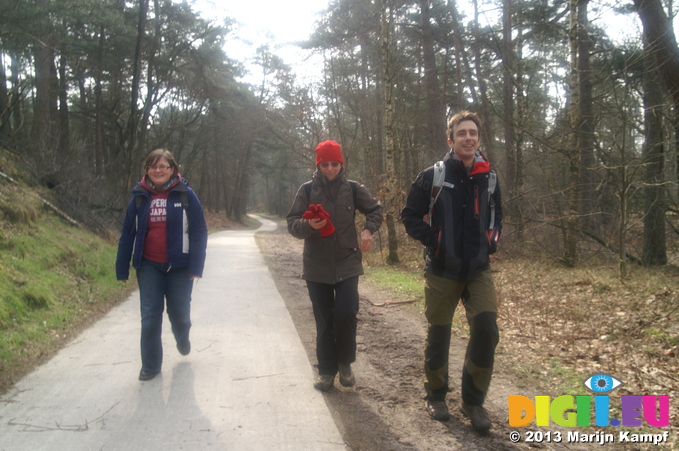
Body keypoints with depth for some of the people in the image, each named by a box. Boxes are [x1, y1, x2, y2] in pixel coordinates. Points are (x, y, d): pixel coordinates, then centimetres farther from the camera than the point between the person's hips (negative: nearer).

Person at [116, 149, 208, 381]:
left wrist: (196, 267, -13)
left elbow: (199, 232, -7)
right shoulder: (139, 197, 1)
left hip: (179, 267, -1)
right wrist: (122, 269, 5)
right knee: (150, 316, 2)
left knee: (179, 312, 12)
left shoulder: (186, 195, -6)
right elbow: (127, 233, 5)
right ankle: (150, 365, 16)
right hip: (148, 266, 2)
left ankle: (182, 339, 46)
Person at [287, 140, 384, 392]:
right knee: (324, 320, 6)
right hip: (317, 267, 0)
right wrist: (308, 225, -23)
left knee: (346, 314, -11)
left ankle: (345, 363, 14)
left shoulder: (353, 189, 2)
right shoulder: (307, 190, 0)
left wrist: (368, 229, -6)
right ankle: (326, 369, 22)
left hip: (347, 264, 0)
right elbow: (292, 224, -2)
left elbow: (375, 210, 13)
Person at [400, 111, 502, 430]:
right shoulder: (432, 176, -6)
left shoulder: (488, 178, 5)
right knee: (438, 335, 8)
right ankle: (436, 396, 30)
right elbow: (410, 215, -1)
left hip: (479, 272, 3)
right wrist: (431, 241, -12)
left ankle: (473, 401, 11)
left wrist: (491, 240, 5)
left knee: (486, 331, -8)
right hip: (442, 272, -2)